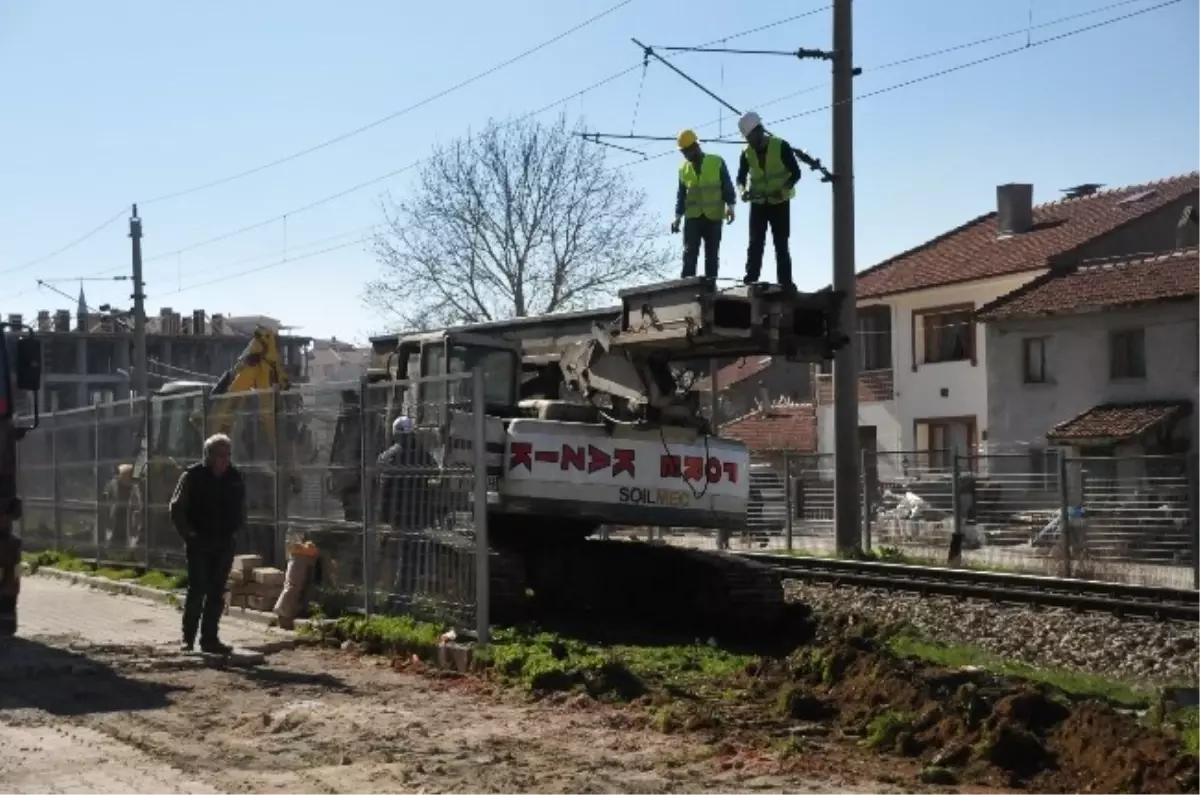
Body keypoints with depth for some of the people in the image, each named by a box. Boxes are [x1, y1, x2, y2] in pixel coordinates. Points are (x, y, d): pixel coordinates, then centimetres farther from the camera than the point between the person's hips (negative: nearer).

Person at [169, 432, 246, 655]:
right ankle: (188, 638, 1)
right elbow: (177, 509, -4)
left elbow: (240, 511, 17)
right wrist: (189, 534, -8)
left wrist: (233, 533, 7)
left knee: (217, 594, 6)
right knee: (197, 590, -8)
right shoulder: (192, 476, -7)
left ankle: (210, 638, 11)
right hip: (199, 544, -4)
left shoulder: (235, 478, 6)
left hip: (224, 545, 4)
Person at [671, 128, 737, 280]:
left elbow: (727, 186, 2)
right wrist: (678, 216, 10)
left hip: (713, 217, -2)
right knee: (690, 252, -8)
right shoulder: (683, 169, 12)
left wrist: (730, 206, -9)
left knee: (712, 254, 2)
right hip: (692, 217, 2)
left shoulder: (717, 162, 3)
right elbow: (681, 194, 16)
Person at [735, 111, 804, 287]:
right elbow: (741, 177, 5)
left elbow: (796, 173, -11)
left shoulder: (781, 146, -14)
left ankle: (785, 284, 0)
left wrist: (783, 190, -27)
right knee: (755, 244, -4)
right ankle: (750, 282, -7)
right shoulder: (747, 153, -3)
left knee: (781, 245, -2)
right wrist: (743, 190, -17)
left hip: (780, 203, -3)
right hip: (758, 204, 3)